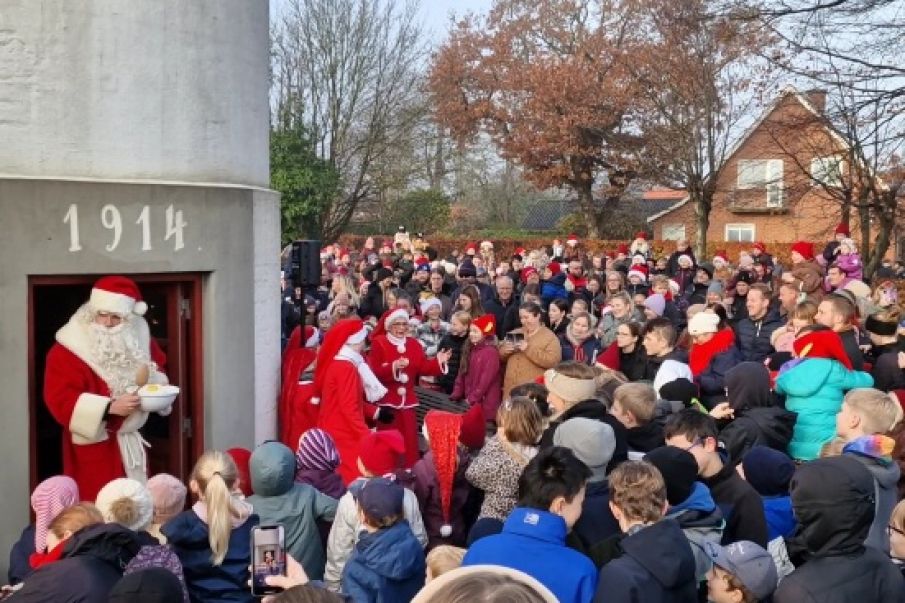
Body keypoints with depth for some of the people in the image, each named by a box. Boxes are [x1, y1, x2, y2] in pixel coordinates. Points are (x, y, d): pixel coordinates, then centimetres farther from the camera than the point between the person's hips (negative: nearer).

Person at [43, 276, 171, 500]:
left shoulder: (138, 338, 4)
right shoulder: (68, 350, -14)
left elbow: (160, 378, 13)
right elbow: (60, 400, -21)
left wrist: (150, 378, -12)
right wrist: (110, 407, -29)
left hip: (131, 443, 6)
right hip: (93, 446, -5)